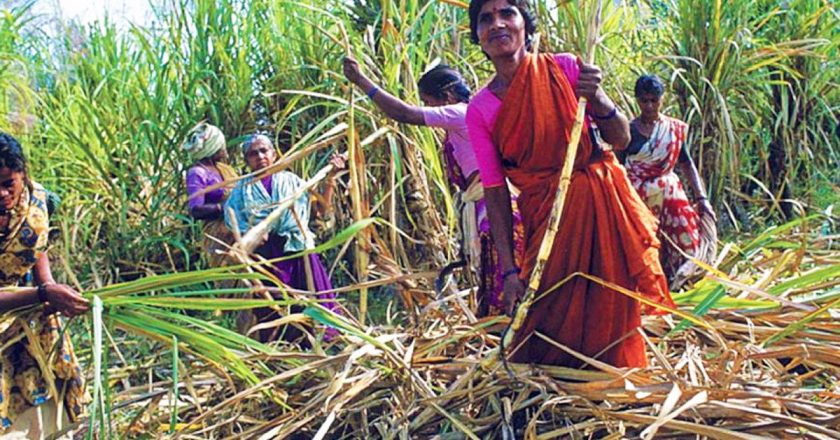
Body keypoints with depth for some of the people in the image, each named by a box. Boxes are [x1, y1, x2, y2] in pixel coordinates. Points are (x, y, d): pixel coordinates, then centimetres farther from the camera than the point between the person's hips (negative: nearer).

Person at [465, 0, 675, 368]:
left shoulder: (565, 68, -4)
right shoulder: (480, 111, -3)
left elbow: (621, 139, -2)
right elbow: (495, 191, -3)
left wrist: (597, 99, -22)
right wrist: (509, 269, -7)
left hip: (604, 206, 0)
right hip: (546, 219, 0)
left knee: (610, 316, 6)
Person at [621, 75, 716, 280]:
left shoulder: (675, 129, 5)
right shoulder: (629, 131, -3)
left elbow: (687, 164, 6)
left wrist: (702, 198, -2)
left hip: (668, 196, 3)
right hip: (638, 200, -3)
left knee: (685, 245, -1)